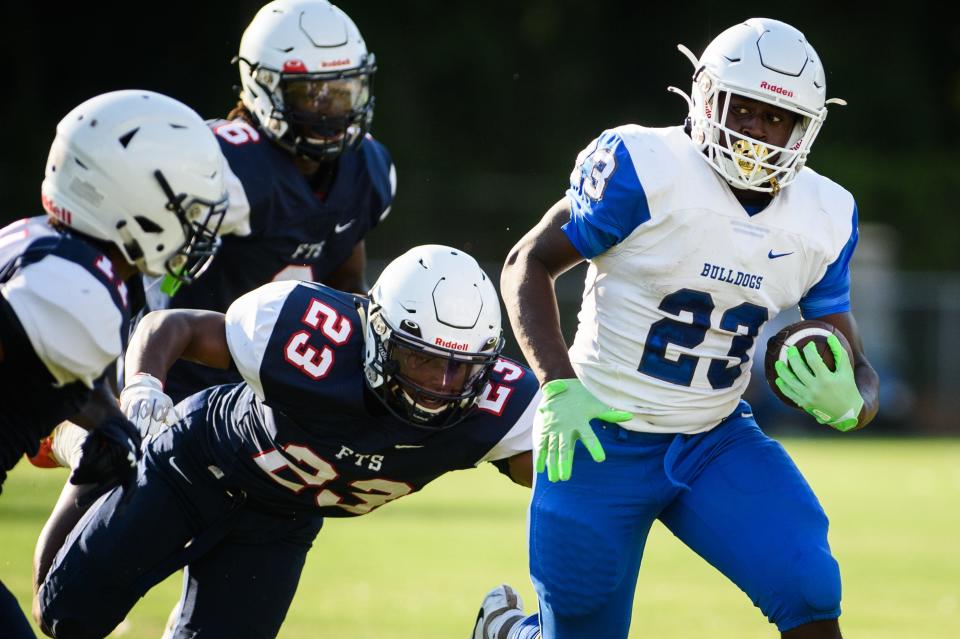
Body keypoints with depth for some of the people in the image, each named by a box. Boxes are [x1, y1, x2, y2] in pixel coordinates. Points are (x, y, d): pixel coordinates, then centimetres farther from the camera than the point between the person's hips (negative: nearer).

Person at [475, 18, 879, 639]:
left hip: (716, 443, 4)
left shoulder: (824, 220, -1)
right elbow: (529, 263, -8)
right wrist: (559, 386, -21)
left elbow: (855, 370, 3)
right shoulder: (645, 167, -17)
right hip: (601, 440, -4)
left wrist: (848, 403, -23)